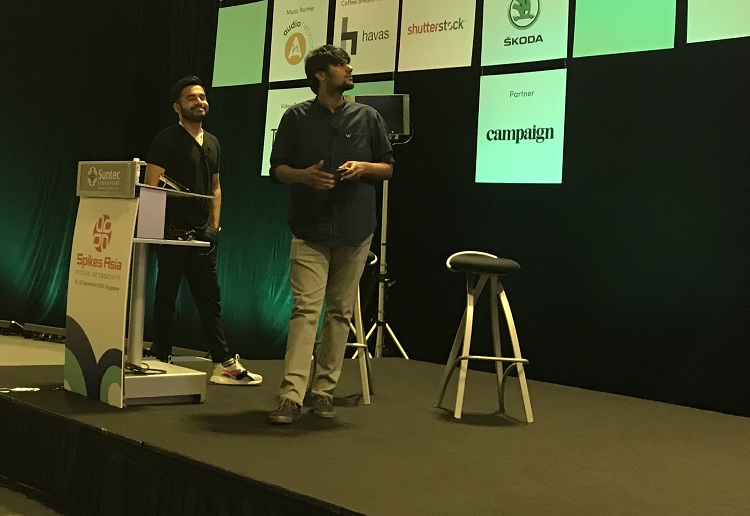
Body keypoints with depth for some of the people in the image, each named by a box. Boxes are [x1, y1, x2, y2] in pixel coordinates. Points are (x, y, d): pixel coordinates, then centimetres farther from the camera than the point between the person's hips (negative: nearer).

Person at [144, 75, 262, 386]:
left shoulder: (212, 143, 16)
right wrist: (159, 228, -16)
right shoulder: (166, 141, -4)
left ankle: (224, 363, 9)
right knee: (166, 296, 1)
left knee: (210, 297, 7)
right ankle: (161, 359, 10)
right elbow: (150, 188, -9)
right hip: (173, 230, -6)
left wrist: (214, 224, 12)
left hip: (202, 232, 6)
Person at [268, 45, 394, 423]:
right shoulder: (297, 117, 5)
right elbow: (277, 168, 7)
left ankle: (324, 391, 14)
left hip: (354, 230, 3)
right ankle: (291, 396, -13)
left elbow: (388, 167, 13)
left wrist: (363, 168, -8)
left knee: (340, 311, 6)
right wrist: (303, 175, -14)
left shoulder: (367, 117, 10)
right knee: (305, 308, -11)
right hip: (309, 230, -2)